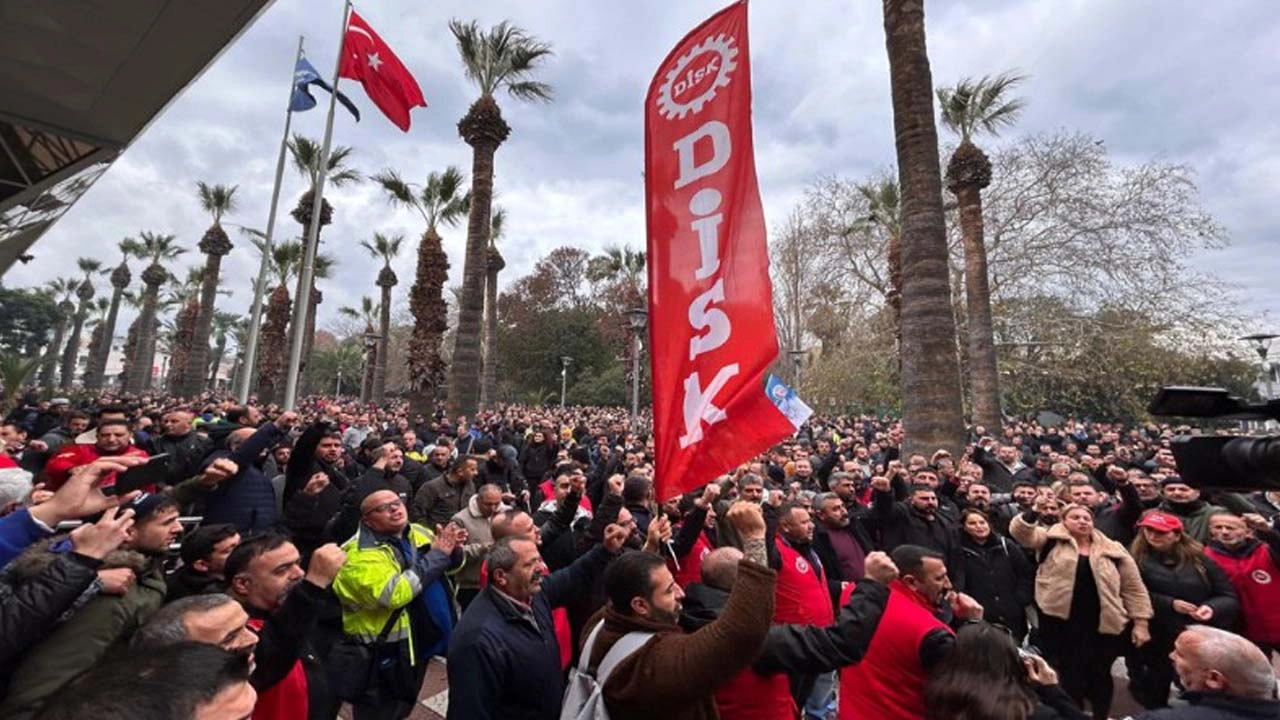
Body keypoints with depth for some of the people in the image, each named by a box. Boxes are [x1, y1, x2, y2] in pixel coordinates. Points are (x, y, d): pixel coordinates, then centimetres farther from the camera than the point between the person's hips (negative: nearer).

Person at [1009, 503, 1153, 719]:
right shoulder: (1052, 540, -1)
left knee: (1100, 676, 15)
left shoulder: (1113, 550, 5)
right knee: (1067, 676, 7)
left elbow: (1133, 588, 9)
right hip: (1060, 623, -2)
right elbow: (1019, 530, -17)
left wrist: (1141, 622, 5)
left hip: (1101, 625, 2)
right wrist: (1035, 511, -31)